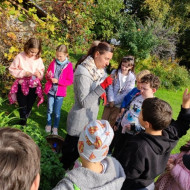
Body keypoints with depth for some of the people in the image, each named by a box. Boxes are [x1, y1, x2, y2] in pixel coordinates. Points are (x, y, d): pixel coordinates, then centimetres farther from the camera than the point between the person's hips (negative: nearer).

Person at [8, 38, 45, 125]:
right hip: (22, 86, -2)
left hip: (34, 87, 2)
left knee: (29, 107, 16)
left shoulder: (38, 59, -5)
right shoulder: (20, 57, -12)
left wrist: (39, 73, -16)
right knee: (22, 106, 3)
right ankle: (23, 122, 24)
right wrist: (24, 73, -20)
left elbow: (42, 71, 7)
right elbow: (12, 69, -7)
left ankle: (24, 121, 40)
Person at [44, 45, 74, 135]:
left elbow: (70, 81, -9)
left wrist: (58, 81, -18)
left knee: (57, 112, 8)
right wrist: (48, 76, -14)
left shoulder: (69, 66, -8)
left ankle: (55, 127, 25)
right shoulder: (53, 63, 1)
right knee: (50, 110, 14)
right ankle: (48, 125, 33)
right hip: (50, 90, 3)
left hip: (60, 92, -2)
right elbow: (47, 76, 10)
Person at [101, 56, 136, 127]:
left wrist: (114, 102, -11)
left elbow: (127, 93, -9)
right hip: (110, 102, 2)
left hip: (119, 104, -2)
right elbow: (110, 87, -3)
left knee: (112, 123, 6)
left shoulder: (132, 78, -4)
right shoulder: (115, 72, 1)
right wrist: (111, 100, -13)